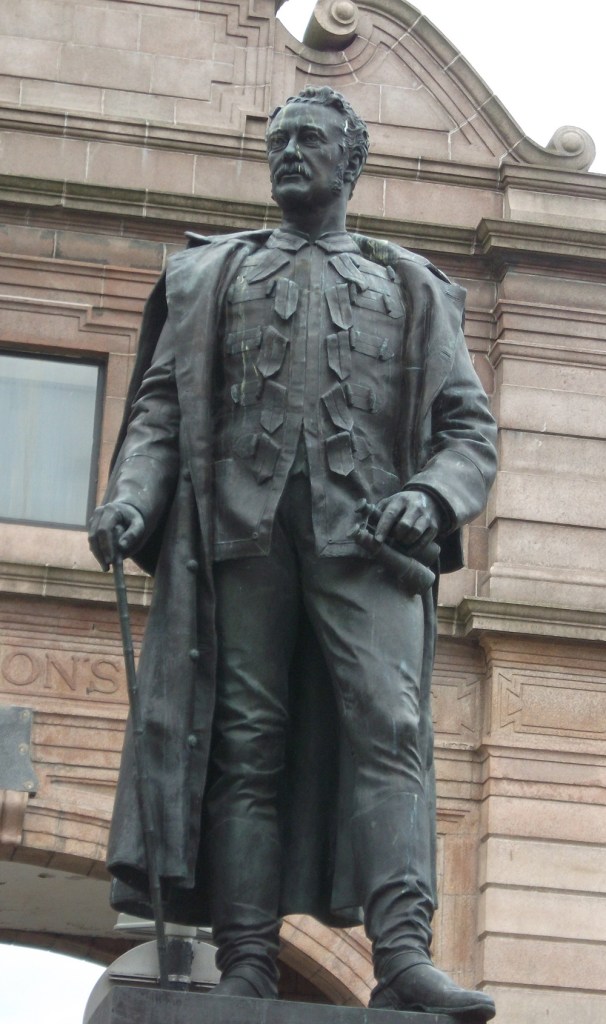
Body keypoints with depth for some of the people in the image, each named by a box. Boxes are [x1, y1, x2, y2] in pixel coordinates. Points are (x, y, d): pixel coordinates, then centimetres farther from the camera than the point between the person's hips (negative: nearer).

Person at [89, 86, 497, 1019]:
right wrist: (130, 493, -3)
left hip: (365, 530, -1)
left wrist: (433, 495, -7)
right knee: (243, 739, -6)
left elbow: (468, 424, 15)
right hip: (240, 521, 1)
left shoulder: (411, 290, 23)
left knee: (388, 724, -17)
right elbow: (159, 404, 17)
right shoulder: (210, 275, 26)